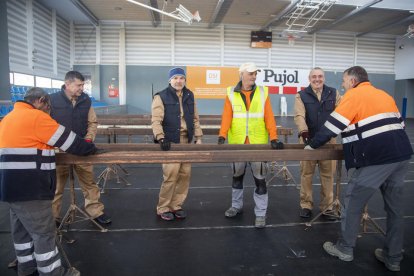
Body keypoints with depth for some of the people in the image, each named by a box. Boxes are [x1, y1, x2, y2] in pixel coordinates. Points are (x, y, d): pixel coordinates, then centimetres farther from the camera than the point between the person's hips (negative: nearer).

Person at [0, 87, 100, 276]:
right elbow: (70, 142, -10)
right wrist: (91, 148, 5)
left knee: (23, 231, 21)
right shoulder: (36, 116, -13)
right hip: (28, 189, -10)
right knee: (45, 234, 0)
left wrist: (48, 150, 23)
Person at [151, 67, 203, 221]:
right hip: (170, 141, -6)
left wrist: (198, 137, 10)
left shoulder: (189, 96, 13)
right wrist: (161, 138, -25)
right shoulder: (161, 97, -5)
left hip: (186, 141, 6)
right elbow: (156, 121, -12)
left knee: (185, 174, 6)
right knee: (171, 175, -10)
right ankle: (163, 208, 8)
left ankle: (176, 205, 22)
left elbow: (195, 118, 16)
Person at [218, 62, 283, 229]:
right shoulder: (231, 93, 1)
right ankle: (236, 206, 36)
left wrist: (273, 138, -13)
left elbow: (269, 117, -3)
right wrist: (222, 136, -19)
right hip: (237, 143, 1)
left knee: (259, 179, 4)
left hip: (258, 143, 0)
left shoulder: (263, 92, 2)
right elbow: (226, 116, -6)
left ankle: (260, 214, 17)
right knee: (237, 175, 16)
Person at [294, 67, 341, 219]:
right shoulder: (301, 95, 0)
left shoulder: (334, 93, 7)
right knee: (306, 173, 6)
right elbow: (299, 115, -13)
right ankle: (306, 205, 20)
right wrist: (303, 131, -31)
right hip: (309, 139, -1)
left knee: (328, 174, 8)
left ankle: (327, 206, 22)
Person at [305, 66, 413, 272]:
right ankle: (393, 257, 25)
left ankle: (345, 249, 19)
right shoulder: (384, 95, 20)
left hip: (375, 158, -8)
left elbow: (333, 125, -6)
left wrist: (313, 145, 5)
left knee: (353, 202, 6)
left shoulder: (354, 95, -3)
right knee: (394, 207, 15)